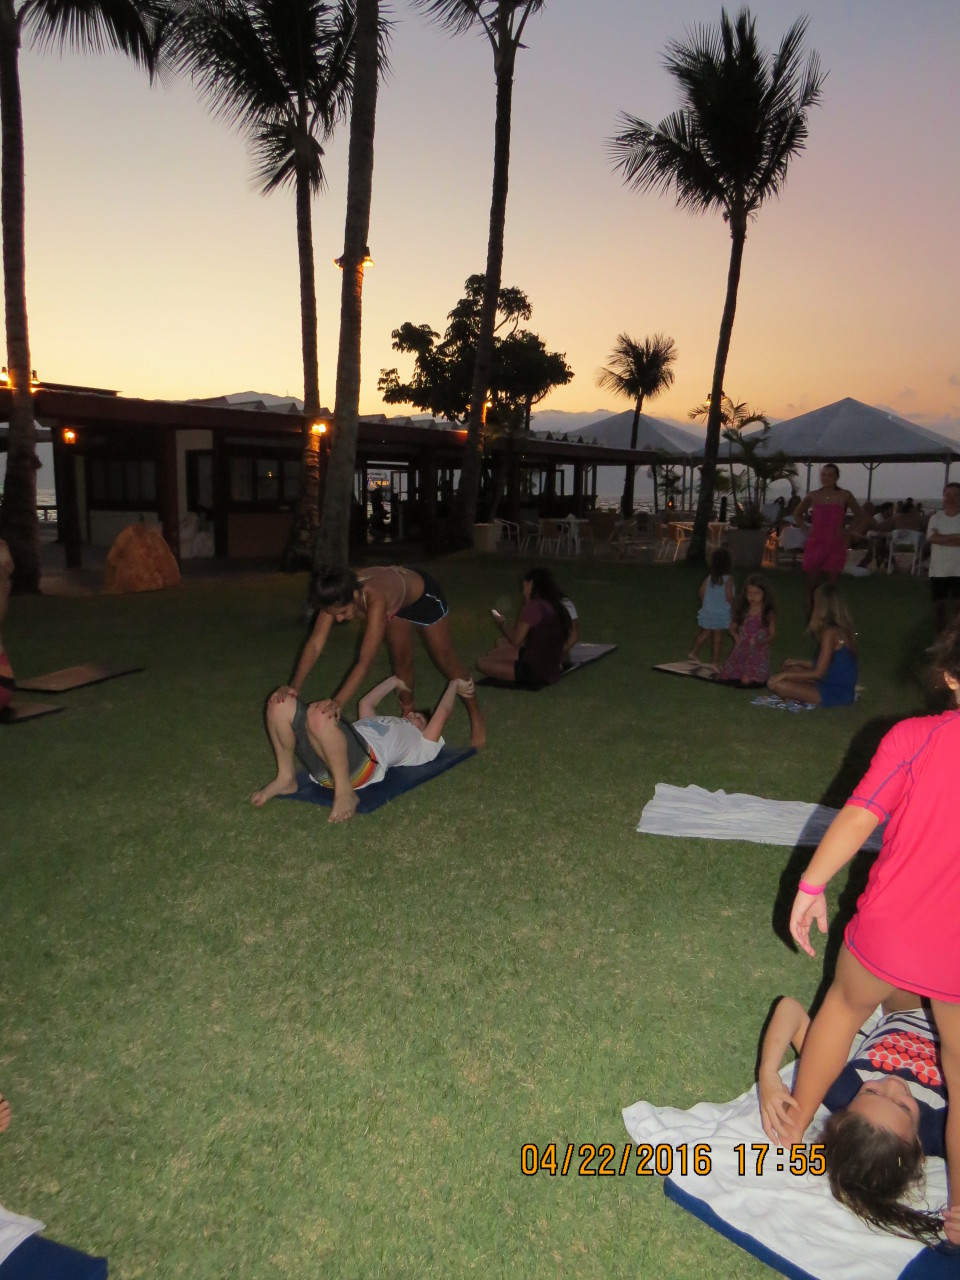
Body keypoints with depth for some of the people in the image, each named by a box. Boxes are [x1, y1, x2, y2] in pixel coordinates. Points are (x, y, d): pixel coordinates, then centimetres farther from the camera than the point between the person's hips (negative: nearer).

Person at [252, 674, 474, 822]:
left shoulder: (422, 744, 26)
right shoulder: (383, 724, 44)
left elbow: (442, 714, 22)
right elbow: (366, 702, 58)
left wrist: (454, 684, 39)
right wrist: (396, 681, 66)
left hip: (363, 757, -7)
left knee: (319, 712, -35)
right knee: (281, 703, -9)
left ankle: (345, 792, -26)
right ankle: (286, 778, -3)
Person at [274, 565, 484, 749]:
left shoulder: (374, 598, -48)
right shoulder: (338, 596, -32)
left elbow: (365, 661, -53)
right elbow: (315, 643, -35)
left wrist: (338, 702, -62)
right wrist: (295, 686, -48)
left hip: (423, 592, -5)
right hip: (398, 601, 5)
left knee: (445, 662, 6)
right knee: (401, 661, 11)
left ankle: (476, 718, 24)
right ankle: (407, 715, 33)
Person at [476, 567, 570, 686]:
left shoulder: (533, 606, -17)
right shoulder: (556, 606, 8)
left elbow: (516, 640, -14)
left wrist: (501, 624, 7)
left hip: (536, 672, -9)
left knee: (482, 663, -11)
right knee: (501, 643, 24)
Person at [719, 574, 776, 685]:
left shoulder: (768, 614, -8)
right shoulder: (742, 611, 2)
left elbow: (773, 635, -4)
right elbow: (732, 627, 11)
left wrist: (761, 641, -23)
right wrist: (736, 637, -10)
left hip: (758, 652, -4)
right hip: (741, 650, 4)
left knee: (747, 680, -12)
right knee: (726, 677, 1)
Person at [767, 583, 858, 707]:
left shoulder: (830, 633, -19)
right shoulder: (843, 628, 8)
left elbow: (818, 673, -18)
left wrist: (784, 675, -12)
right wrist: (798, 662, 18)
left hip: (836, 694, -10)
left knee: (775, 684, -15)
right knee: (792, 669, 23)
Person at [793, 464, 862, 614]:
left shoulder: (845, 495, -2)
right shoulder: (813, 496, 3)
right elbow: (797, 514, 21)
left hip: (836, 546, -2)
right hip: (814, 544, 2)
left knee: (831, 587, 1)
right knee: (812, 586, 2)